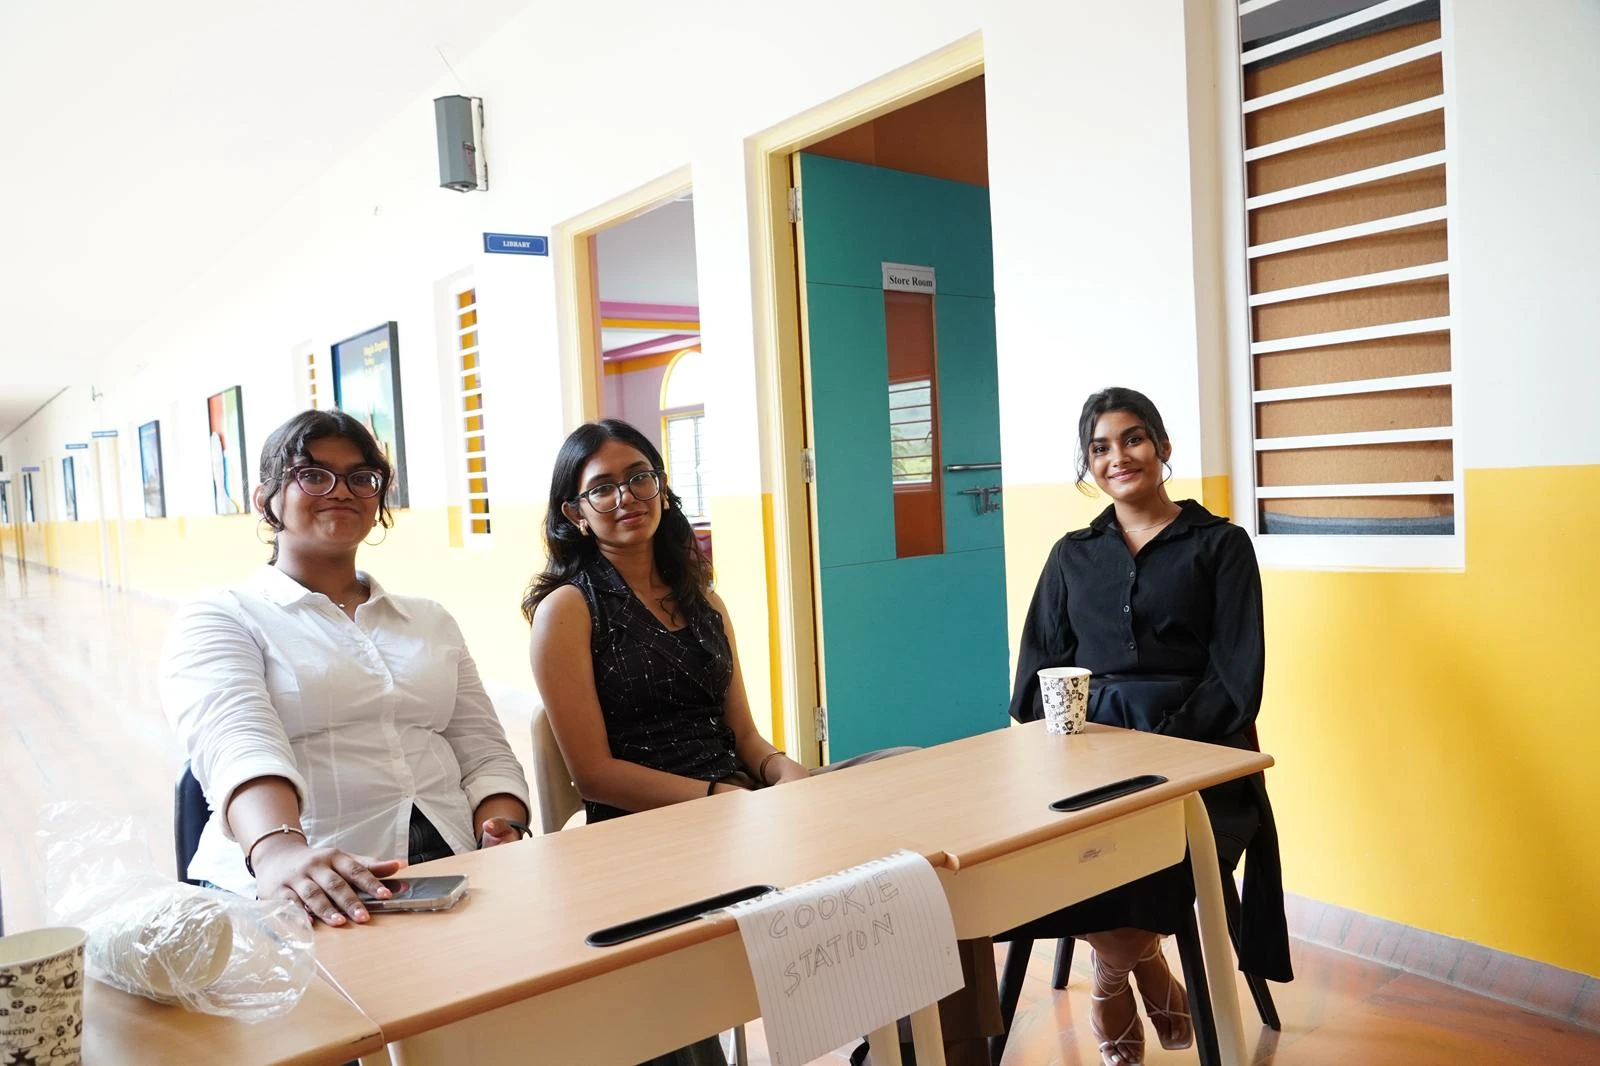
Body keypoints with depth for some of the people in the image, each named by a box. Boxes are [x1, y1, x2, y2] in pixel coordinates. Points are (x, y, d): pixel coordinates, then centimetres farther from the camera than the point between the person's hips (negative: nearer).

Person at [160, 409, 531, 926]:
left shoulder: (431, 621, 19)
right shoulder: (218, 620, 5)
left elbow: (484, 751, 15)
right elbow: (237, 744, -15)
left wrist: (503, 830, -7)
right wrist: (278, 849, -34)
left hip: (450, 880, 3)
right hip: (295, 894, -3)